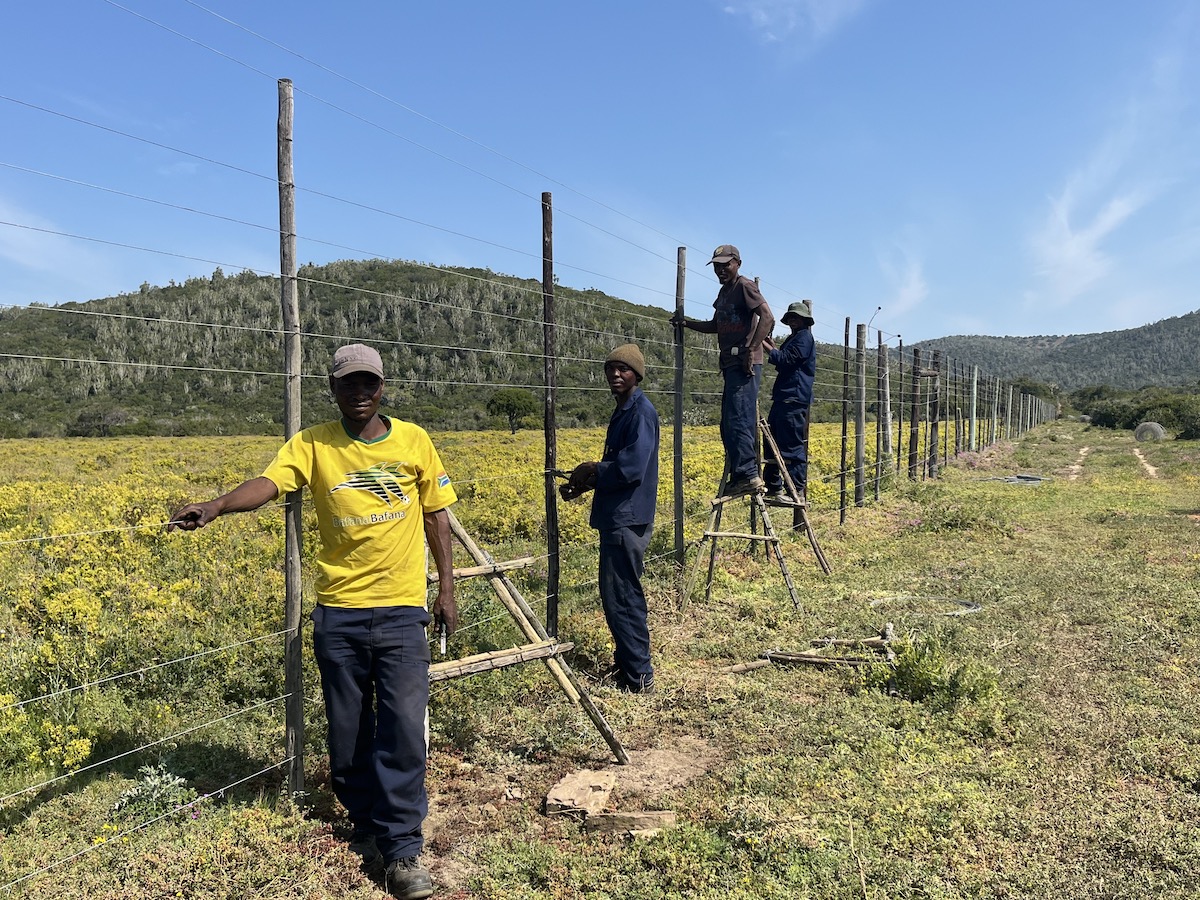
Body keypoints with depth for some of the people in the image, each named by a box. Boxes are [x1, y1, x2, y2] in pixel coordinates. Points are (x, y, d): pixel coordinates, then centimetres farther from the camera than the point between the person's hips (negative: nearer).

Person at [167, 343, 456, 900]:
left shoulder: (413, 440, 0)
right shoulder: (312, 445, -2)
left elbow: (435, 516, 7)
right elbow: (269, 483, -20)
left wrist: (447, 587, 7)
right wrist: (215, 507, -40)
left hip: (401, 610, -1)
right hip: (337, 613, 1)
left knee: (403, 729, -5)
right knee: (347, 732, 12)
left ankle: (402, 851, 7)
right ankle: (366, 824, 35)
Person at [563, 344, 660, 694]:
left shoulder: (640, 411, -14)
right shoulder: (623, 411, 17)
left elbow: (631, 469, -23)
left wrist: (592, 471, -9)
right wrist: (585, 482, 8)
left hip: (627, 520, -10)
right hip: (617, 517, 10)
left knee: (620, 597, -6)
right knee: (623, 594, 17)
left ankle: (639, 677, 2)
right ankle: (626, 662, 28)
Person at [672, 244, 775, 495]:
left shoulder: (745, 286, -6)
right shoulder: (723, 292, 21)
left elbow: (767, 318, -17)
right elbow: (715, 326, 30)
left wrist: (751, 350, -24)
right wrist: (686, 322, 17)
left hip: (744, 364, -10)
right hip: (731, 364, 10)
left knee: (737, 420, -14)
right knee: (729, 424, 10)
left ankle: (747, 475, -13)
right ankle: (742, 476, 14)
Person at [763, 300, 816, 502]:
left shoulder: (804, 337, -6)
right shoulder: (794, 338, 24)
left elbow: (785, 359, -16)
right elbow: (782, 360, 20)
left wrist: (764, 343, -13)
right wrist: (770, 343, 11)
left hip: (794, 399, -10)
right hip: (784, 398, 10)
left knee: (793, 447, -9)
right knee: (773, 443, 11)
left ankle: (797, 491, -6)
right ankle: (773, 487, 16)